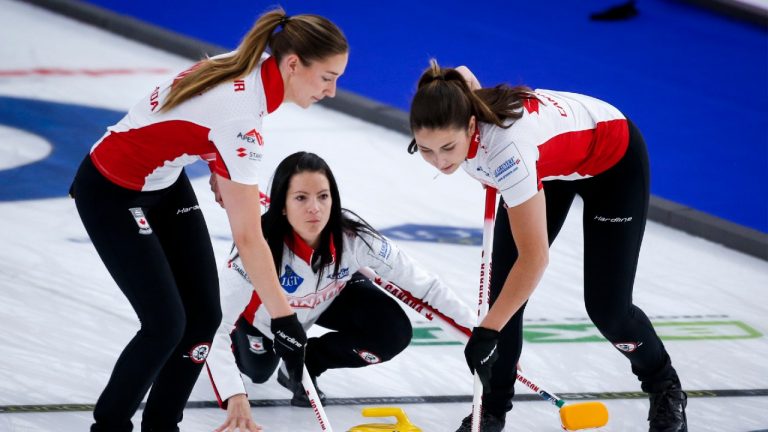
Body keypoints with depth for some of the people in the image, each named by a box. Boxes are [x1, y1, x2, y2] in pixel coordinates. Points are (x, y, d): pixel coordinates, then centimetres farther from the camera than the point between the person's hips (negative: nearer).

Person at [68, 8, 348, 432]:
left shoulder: (252, 65, -11)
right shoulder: (239, 114, -34)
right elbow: (248, 238, -33)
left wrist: (224, 174, 14)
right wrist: (284, 319, -30)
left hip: (164, 181, 9)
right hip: (111, 194, -8)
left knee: (204, 315, 3)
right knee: (166, 325, -8)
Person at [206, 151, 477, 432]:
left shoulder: (353, 237, -35)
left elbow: (421, 284, -24)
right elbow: (216, 328, -46)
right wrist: (234, 398, -61)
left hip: (328, 299, 1)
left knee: (394, 333, -18)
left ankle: (305, 363, 5)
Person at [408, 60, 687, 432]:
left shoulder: (506, 146, -46)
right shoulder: (452, 117, -27)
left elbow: (534, 258, -43)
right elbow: (464, 75, 1)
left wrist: (487, 331, -43)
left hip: (613, 160, -6)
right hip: (550, 164, 6)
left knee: (606, 306, -5)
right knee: (502, 288, -6)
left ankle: (665, 387, 24)